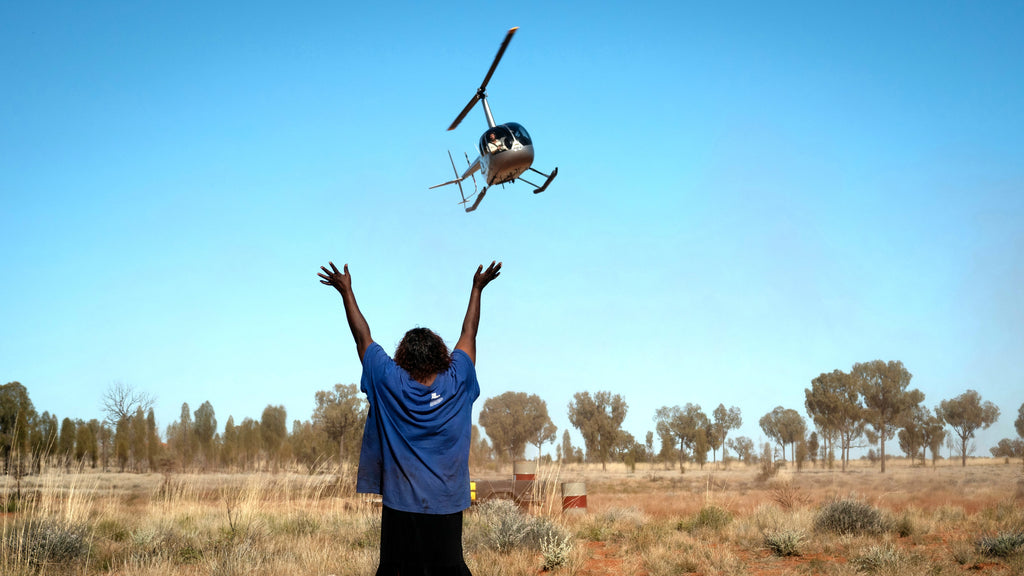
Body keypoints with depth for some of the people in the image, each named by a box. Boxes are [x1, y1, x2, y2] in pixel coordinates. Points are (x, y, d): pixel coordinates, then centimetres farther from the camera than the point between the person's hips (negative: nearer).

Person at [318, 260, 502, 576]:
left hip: (401, 504, -1)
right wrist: (478, 288, 25)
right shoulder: (457, 383, -3)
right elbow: (469, 334, 12)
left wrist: (346, 292, 14)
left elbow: (363, 337, 4)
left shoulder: (391, 384, -7)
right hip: (447, 506, 2)